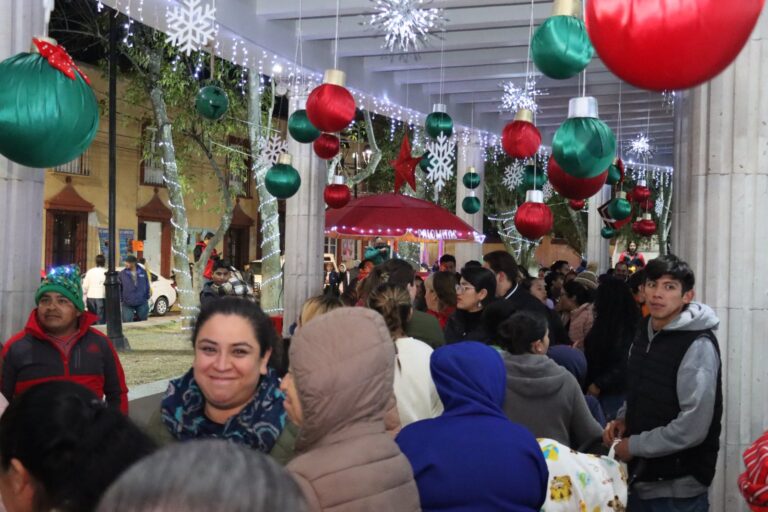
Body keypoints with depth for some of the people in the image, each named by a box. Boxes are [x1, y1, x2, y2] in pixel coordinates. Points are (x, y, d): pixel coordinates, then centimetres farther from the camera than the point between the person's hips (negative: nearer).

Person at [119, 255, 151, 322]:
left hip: (142, 304, 1)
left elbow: (147, 286, 9)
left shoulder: (143, 272, 1)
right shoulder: (122, 274, -3)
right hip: (127, 305, -1)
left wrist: (147, 297, 9)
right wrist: (120, 300, 1)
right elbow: (119, 288, 3)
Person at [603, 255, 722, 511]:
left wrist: (634, 446, -16)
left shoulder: (698, 346, -17)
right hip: (641, 478, 7)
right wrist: (623, 419, 2)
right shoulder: (646, 334, 8)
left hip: (678, 490, -7)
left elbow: (693, 427, -23)